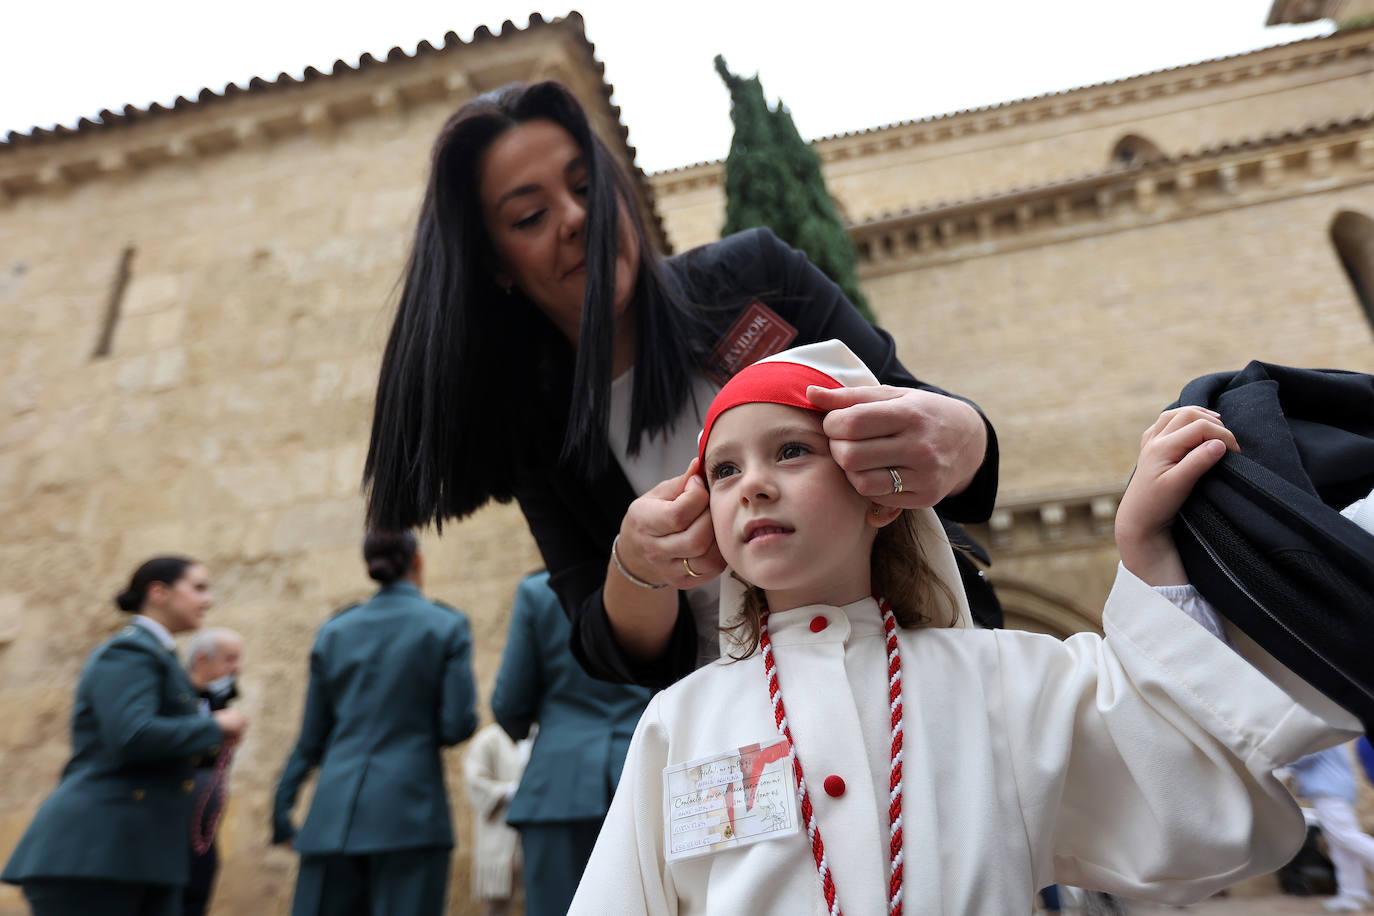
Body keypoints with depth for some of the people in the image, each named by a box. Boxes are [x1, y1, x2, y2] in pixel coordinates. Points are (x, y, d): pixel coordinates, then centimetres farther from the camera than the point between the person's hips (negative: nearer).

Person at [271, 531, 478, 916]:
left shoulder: (334, 630, 8)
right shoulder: (447, 626, -3)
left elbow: (312, 735, 9)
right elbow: (458, 725, -7)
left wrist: (282, 811, 19)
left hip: (335, 812, 4)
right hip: (409, 810, -3)